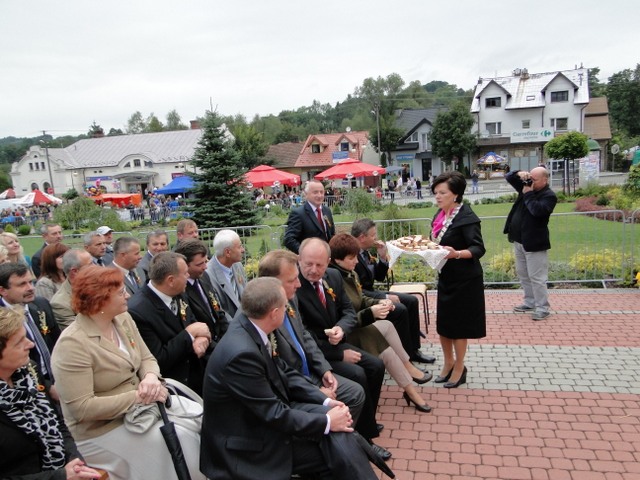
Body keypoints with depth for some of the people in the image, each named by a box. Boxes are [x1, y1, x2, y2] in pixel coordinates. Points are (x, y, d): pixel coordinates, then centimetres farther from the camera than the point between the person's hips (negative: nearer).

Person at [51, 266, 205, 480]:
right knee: (175, 438, -21)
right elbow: (82, 408, -23)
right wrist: (137, 396, -24)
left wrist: (151, 377, -16)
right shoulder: (72, 344, -21)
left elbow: (146, 358, 7)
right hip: (101, 429, -7)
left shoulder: (123, 319, 2)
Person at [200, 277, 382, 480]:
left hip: (263, 415, 7)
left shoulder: (251, 324, -7)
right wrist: (327, 422, -14)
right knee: (336, 451, -10)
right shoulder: (241, 353, -31)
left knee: (338, 433, -5)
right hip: (248, 446, -7)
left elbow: (284, 373, 4)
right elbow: (273, 414, -24)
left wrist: (326, 402, -3)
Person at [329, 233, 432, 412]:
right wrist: (370, 313, -29)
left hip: (356, 326, 8)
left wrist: (378, 302, -5)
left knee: (386, 326, -14)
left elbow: (361, 300, 15)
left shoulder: (350, 274, 5)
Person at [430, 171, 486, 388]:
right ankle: (449, 363, 33)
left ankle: (459, 368, 22)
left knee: (458, 325, 4)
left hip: (464, 280, -7)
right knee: (442, 323, 14)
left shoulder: (467, 217, -17)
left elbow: (478, 248, -21)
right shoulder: (440, 215, 6)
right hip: (445, 277, 7)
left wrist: (457, 254, -38)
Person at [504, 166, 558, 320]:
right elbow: (509, 177, 15)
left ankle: (542, 308, 4)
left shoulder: (549, 196, -13)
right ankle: (530, 303, 29)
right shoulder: (526, 186, 9)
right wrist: (519, 174, -6)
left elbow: (537, 210, -29)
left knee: (536, 277, -5)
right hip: (518, 240, 9)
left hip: (534, 243, -9)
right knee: (523, 275, 17)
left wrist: (528, 194, -17)